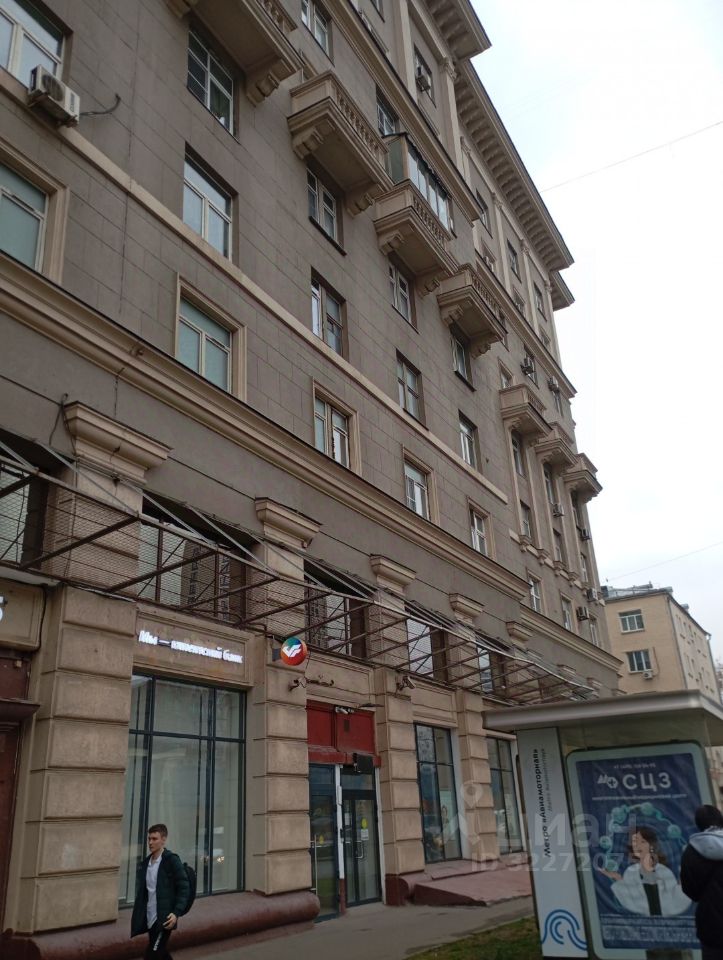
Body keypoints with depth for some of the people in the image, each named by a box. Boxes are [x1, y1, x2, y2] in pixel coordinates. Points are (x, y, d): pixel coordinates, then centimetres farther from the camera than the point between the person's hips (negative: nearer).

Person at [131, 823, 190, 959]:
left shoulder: (172, 860, -11)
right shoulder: (145, 863, 9)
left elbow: (184, 888, -13)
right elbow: (142, 891, 16)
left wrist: (176, 913, -21)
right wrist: (138, 916, 12)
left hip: (164, 918, -7)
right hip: (150, 918, 7)